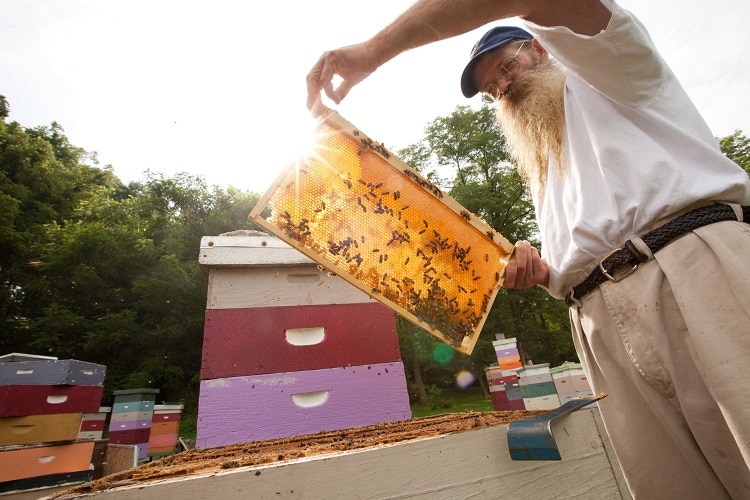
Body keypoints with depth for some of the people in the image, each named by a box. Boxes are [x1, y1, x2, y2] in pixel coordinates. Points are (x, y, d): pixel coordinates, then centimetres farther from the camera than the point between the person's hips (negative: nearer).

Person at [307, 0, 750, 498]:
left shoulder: (601, 66, 16)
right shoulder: (541, 172, 29)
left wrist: (375, 50, -10)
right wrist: (538, 271, 2)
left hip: (699, 262, -5)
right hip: (609, 327, 6)